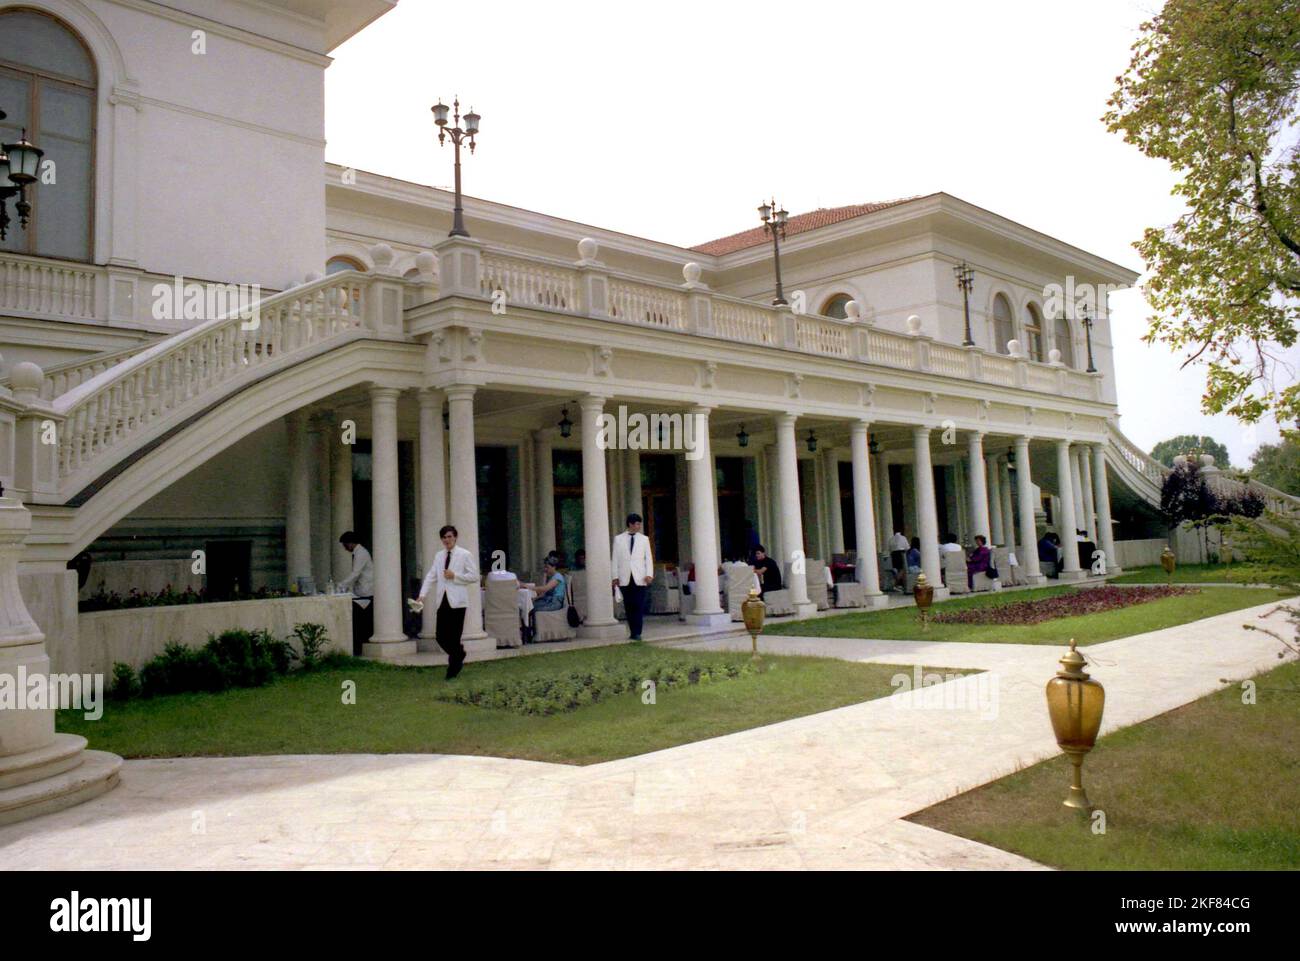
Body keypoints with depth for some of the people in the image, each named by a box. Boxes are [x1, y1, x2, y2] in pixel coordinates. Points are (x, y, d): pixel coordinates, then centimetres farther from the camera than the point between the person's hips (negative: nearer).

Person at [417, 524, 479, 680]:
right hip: (442, 601, 5)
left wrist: (455, 576, -12)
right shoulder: (439, 556, 14)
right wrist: (423, 595, -4)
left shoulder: (465, 555, 0)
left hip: (457, 601, -5)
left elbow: (474, 576, -3)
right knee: (441, 637, 3)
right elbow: (431, 577, 9)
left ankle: (452, 670, 10)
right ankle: (459, 655, 31)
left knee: (454, 637, -3)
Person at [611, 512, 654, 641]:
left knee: (639, 606, -7)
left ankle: (637, 633, -6)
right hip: (625, 578, 0)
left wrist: (649, 574, -5)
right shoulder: (618, 539, 8)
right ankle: (633, 632, 10)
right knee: (628, 606, 2)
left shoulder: (644, 539, 9)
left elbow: (648, 558, 7)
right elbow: (614, 559, 7)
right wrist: (615, 576, 0)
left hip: (639, 578, 0)